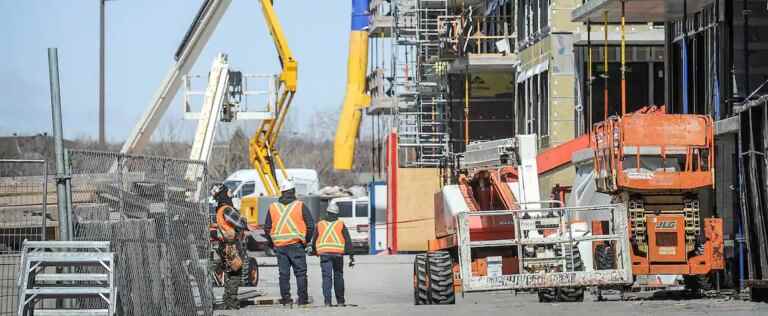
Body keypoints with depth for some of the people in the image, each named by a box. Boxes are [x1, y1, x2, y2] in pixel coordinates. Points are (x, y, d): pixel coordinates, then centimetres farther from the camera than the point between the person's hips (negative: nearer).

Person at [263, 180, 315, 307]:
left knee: (283, 274, 8)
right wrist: (306, 240, 8)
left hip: (279, 246, 3)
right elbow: (310, 225, -4)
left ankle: (285, 298, 7)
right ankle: (302, 299, -1)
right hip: (296, 245, -3)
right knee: (300, 273, 2)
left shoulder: (273, 207, 6)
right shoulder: (300, 206, -3)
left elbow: (267, 228, 7)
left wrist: (271, 244, 16)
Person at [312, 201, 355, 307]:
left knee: (327, 277, -4)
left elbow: (314, 241, 16)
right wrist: (351, 256, 2)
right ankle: (340, 301, 18)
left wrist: (316, 252, 35)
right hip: (338, 253, 0)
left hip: (324, 254, 0)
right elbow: (348, 241, 1)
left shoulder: (320, 224, 9)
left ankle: (327, 301, -15)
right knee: (338, 276, 13)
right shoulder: (341, 224, 6)